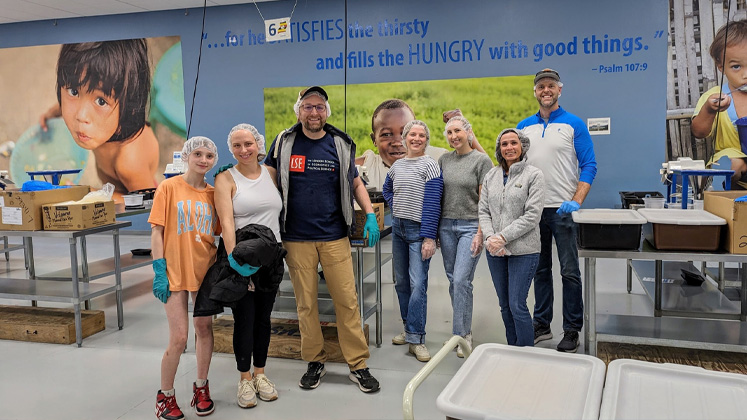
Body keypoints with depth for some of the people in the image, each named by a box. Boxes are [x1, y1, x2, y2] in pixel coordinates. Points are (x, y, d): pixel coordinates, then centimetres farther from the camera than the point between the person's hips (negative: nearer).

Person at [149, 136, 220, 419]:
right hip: (175, 271, -4)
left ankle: (201, 388, 29)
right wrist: (159, 271, -11)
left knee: (204, 328, 11)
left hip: (205, 269, 4)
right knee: (179, 338, -4)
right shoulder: (169, 187, -5)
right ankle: (165, 396, 17)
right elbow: (157, 231, -6)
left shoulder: (213, 193, 5)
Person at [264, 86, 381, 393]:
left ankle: (358, 365, 13)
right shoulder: (284, 143, 4)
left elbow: (355, 183, 13)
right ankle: (315, 362, 24)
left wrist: (370, 215, 1)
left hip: (334, 237, 0)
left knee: (347, 300, 1)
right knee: (305, 303, 8)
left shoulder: (341, 144, 6)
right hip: (296, 239, 0)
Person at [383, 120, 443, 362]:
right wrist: (395, 206, 12)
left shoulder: (429, 165, -8)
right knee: (401, 282, 13)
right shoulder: (397, 166, 11)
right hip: (398, 228, 7)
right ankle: (409, 329, 27)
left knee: (418, 283, -11)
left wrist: (429, 237, -19)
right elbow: (387, 189, 31)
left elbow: (432, 203, -14)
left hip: (419, 230, -7)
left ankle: (415, 338, -6)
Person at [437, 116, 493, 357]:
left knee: (462, 280, -11)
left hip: (470, 226, -5)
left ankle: (462, 335, 1)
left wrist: (480, 232, -14)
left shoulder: (482, 160, -4)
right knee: (453, 280, 9)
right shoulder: (444, 160, 10)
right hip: (446, 226, 5)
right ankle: (462, 329, 22)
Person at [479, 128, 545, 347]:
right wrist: (490, 237, -9)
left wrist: (503, 237, -17)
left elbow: (532, 216, -13)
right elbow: (484, 211, 8)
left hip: (523, 250, -5)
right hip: (495, 250, 5)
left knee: (517, 305, -6)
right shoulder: (491, 175, 9)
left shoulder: (533, 175, -5)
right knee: (504, 305, 13)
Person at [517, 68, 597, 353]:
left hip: (563, 210, -4)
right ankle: (541, 325, 23)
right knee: (540, 270, 12)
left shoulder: (574, 124, -1)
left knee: (569, 271, -1)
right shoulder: (524, 126, 11)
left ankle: (572, 331, 10)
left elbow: (588, 166, -5)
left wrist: (577, 201, -17)